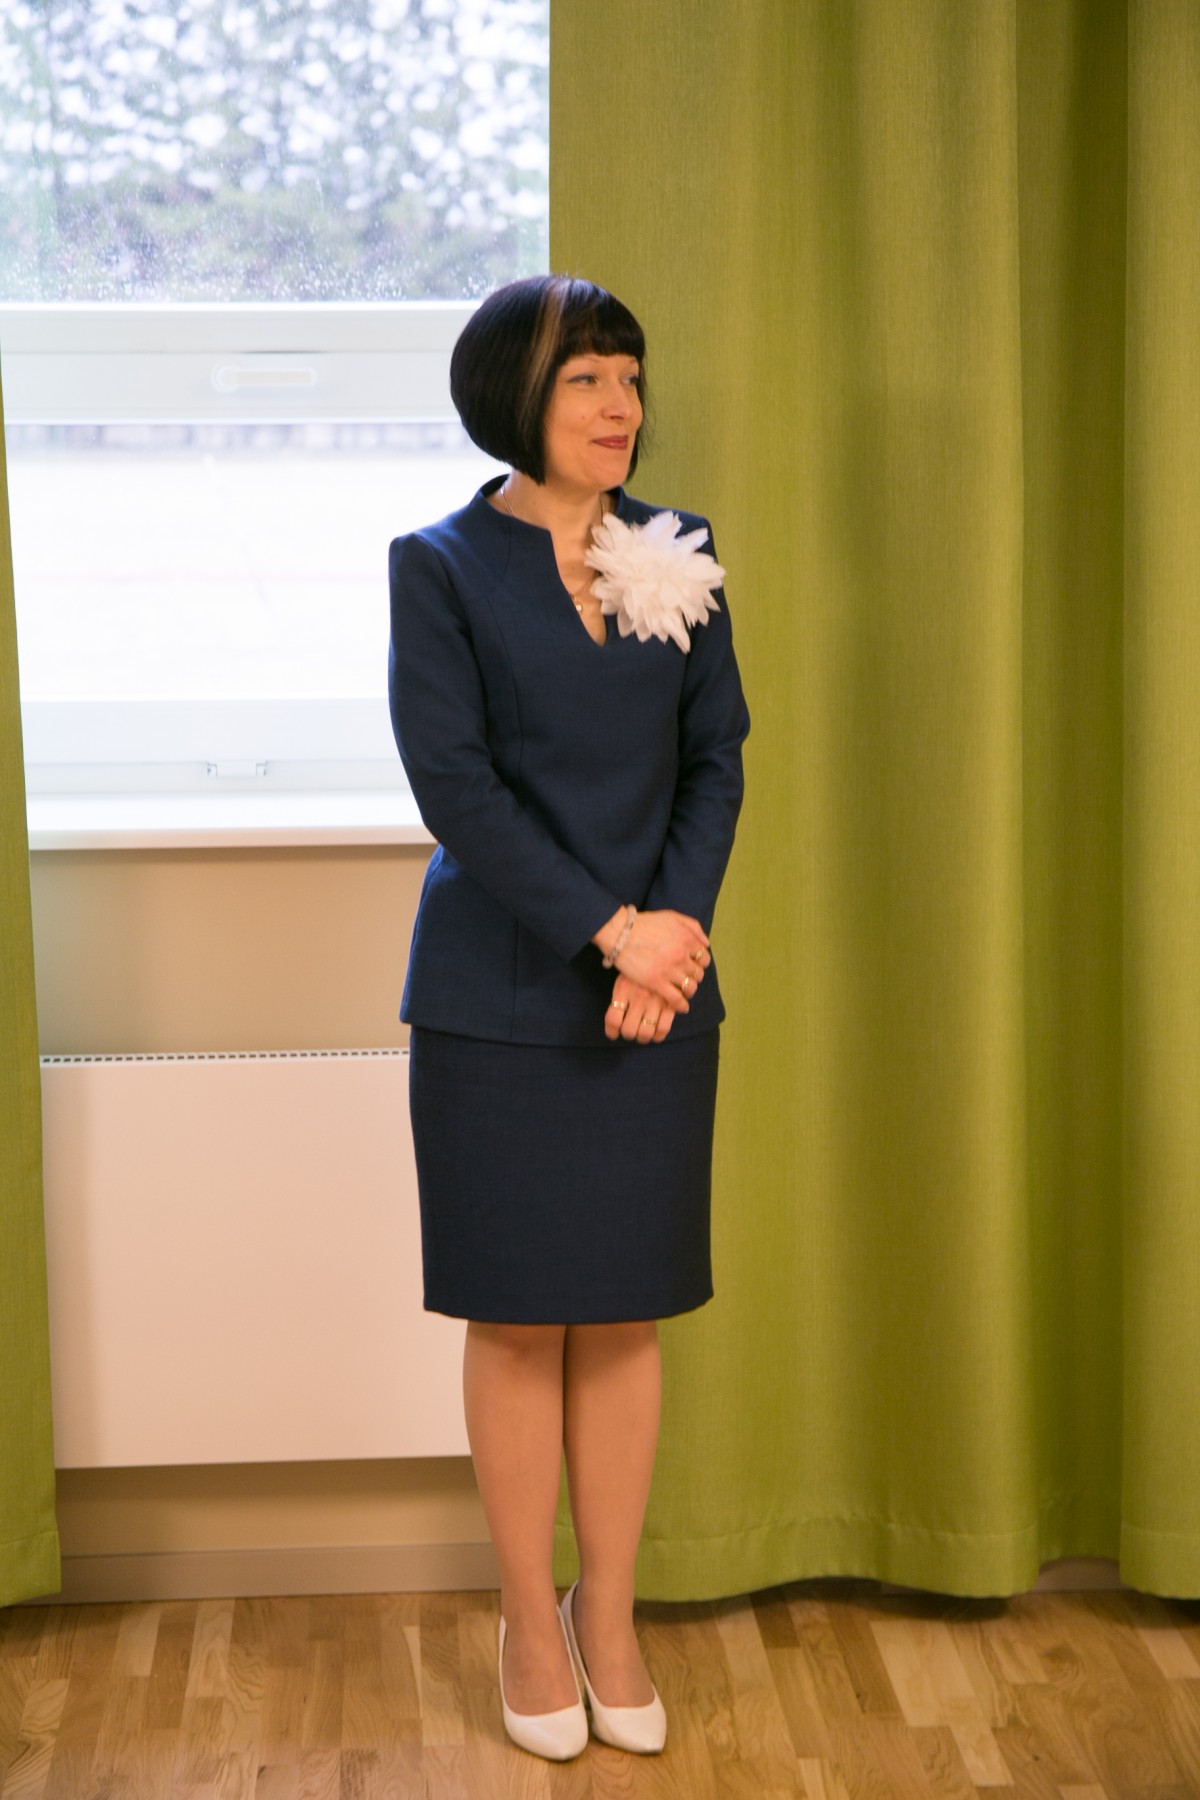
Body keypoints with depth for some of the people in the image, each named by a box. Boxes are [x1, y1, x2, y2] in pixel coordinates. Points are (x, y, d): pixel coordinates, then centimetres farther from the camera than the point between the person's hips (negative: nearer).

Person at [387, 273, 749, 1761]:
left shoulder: (680, 560, 8)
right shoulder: (440, 566, -3)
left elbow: (715, 763, 5)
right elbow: (454, 781, -11)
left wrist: (673, 931, -10)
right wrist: (607, 933, -16)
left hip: (657, 989, 3)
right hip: (501, 997, -3)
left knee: (626, 1314, 8)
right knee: (516, 1317, 5)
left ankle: (609, 1615, 23)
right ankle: (529, 1624, 20)